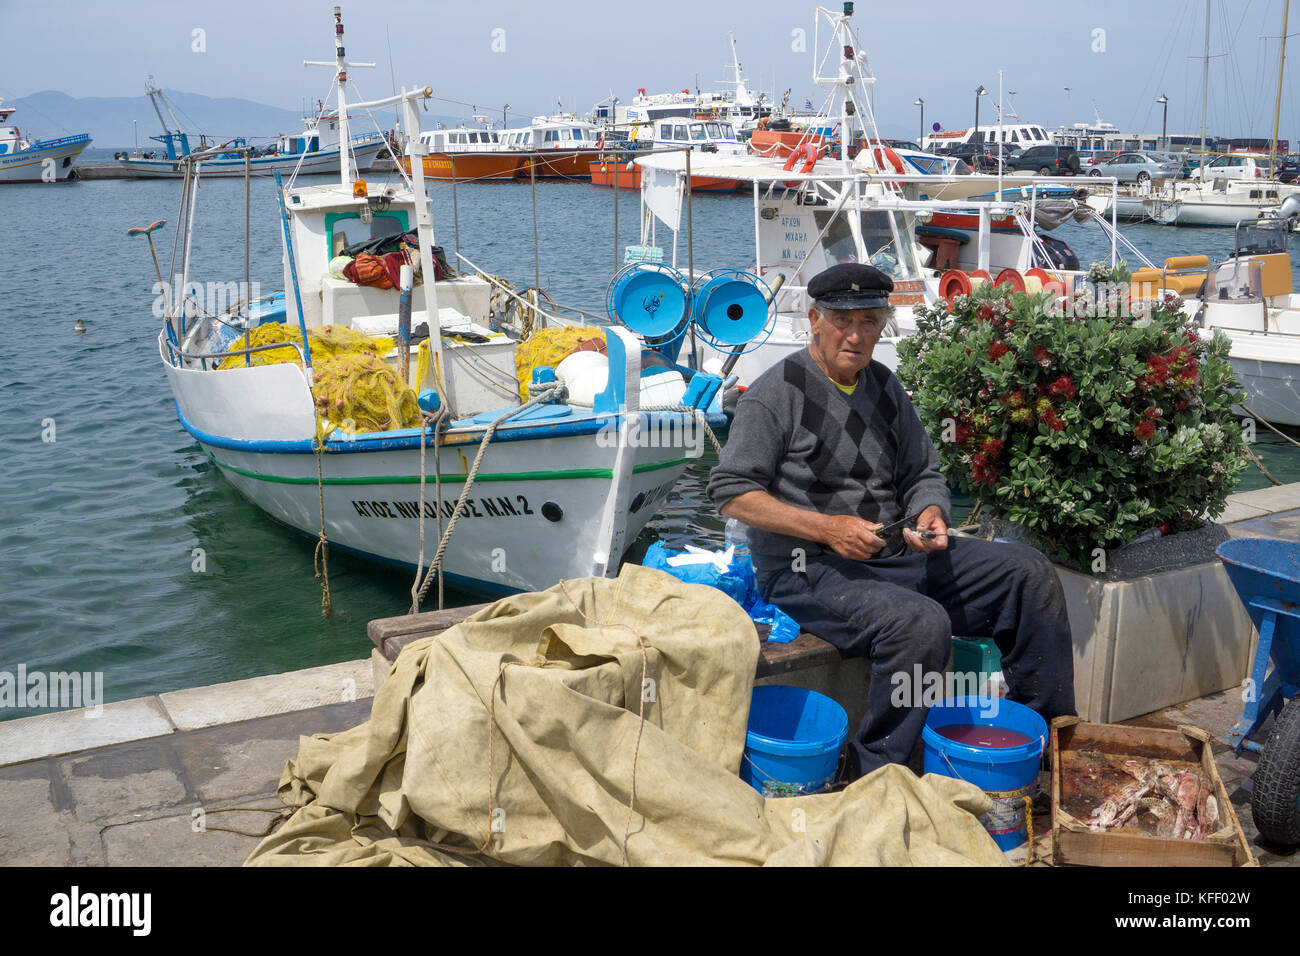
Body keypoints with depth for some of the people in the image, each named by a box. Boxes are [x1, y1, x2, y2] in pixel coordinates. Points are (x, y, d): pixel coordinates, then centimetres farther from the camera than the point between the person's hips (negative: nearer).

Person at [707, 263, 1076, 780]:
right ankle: (872, 777, -19)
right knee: (921, 622, -34)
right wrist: (826, 528, -21)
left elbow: (923, 473, 19)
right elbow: (732, 492, -13)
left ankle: (1048, 730, 12)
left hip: (895, 552, 8)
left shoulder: (885, 387, 14)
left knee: (1030, 573, 1)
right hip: (807, 568, -7)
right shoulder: (777, 392, -8)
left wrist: (930, 513, -6)